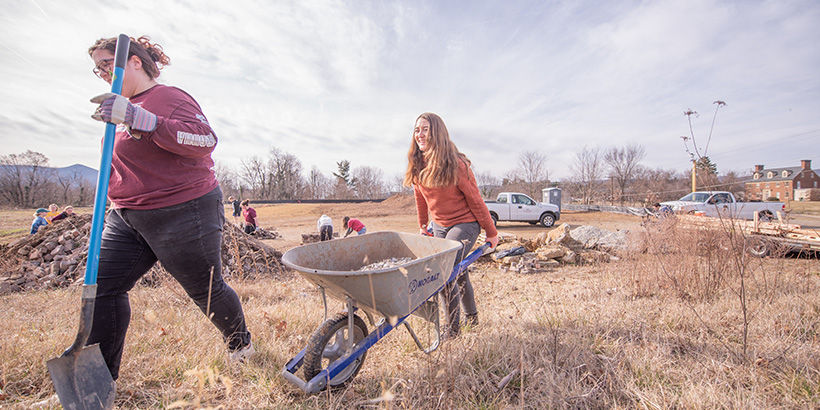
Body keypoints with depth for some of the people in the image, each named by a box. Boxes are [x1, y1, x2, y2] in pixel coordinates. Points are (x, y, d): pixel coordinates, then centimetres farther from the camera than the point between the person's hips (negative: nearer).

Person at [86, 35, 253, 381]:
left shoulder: (169, 98, -10)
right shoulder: (124, 106, 16)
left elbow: (205, 139, -28)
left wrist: (139, 120, -35)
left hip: (183, 215, -8)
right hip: (128, 216, 9)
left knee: (206, 290, 5)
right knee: (101, 286, 2)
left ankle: (240, 343, 31)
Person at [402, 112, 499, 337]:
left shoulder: (456, 164, -19)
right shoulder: (417, 166, -2)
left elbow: (475, 199, -14)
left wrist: (491, 232, -7)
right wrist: (423, 225, 18)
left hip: (464, 224, -6)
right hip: (439, 225, 6)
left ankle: (453, 328, 1)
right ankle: (471, 315, 40)